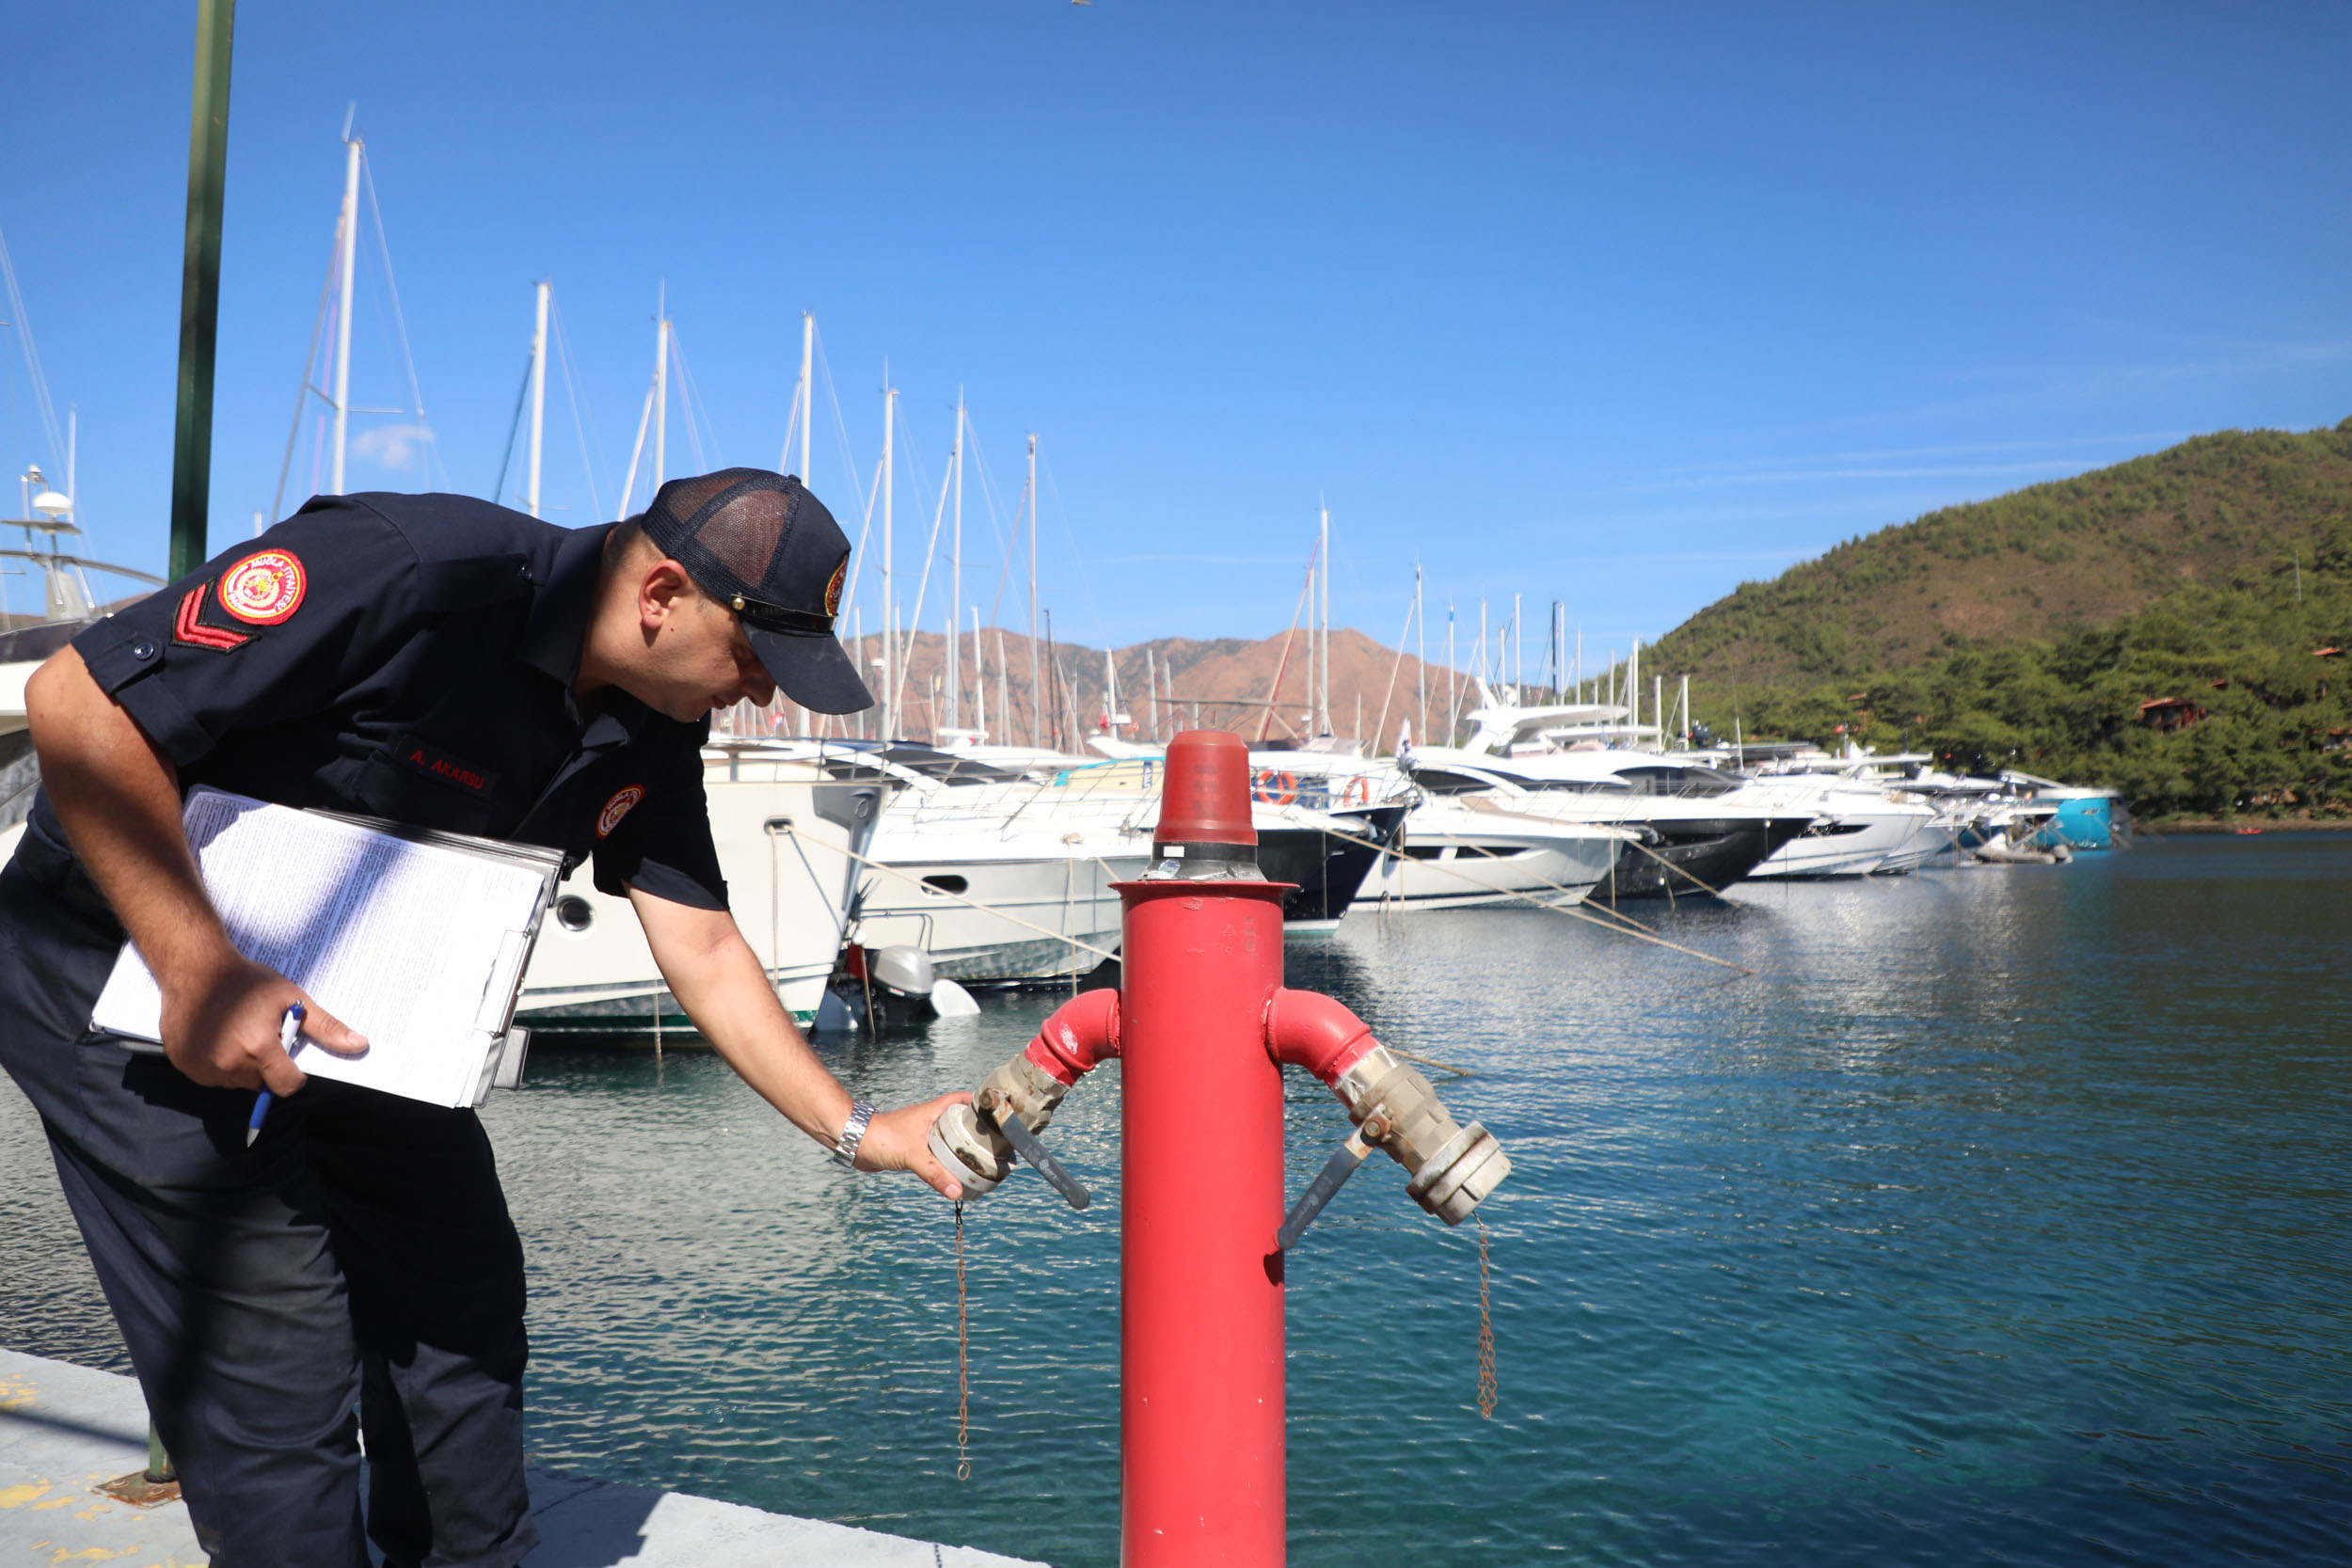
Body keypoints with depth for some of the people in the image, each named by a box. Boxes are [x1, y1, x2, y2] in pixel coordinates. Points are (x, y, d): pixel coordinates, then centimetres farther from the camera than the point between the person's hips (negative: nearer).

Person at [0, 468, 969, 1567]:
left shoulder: (653, 736, -7)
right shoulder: (403, 571, -31)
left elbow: (704, 953, -1)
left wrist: (857, 1131, -5)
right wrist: (200, 970, -32)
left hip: (344, 1001, 7)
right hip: (132, 971, -7)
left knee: (461, 1301, 11)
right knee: (278, 1360, -10)